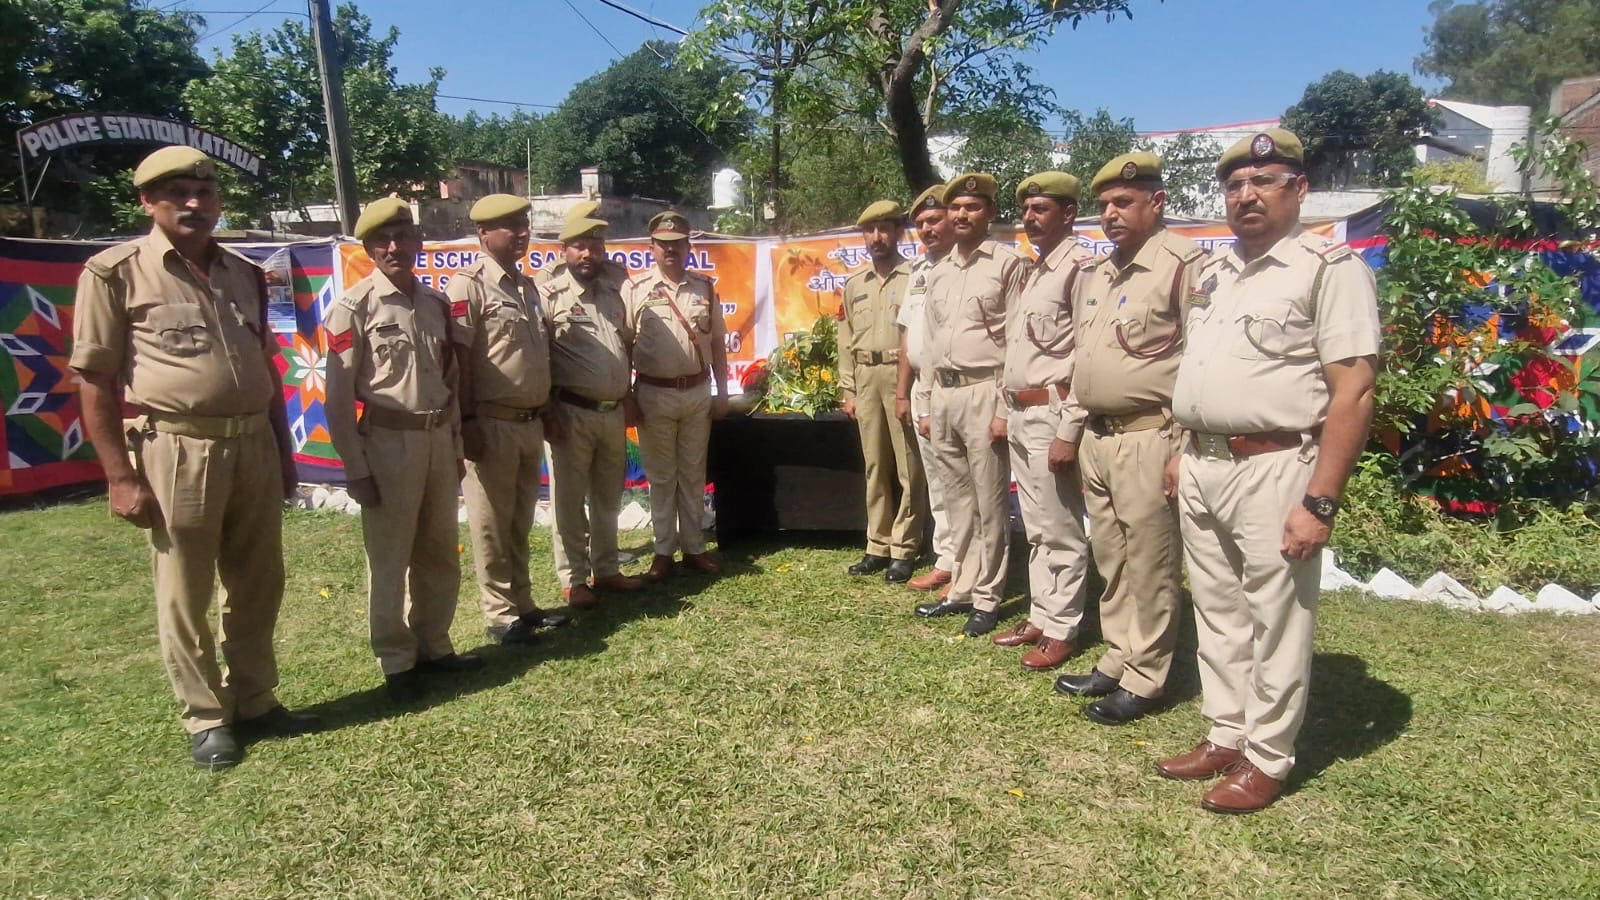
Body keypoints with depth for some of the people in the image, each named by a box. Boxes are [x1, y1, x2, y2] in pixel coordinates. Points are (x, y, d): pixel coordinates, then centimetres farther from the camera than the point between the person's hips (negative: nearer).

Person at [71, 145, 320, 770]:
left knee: (257, 586, 14)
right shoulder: (115, 272, -4)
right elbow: (94, 380, -6)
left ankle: (256, 703, 30)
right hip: (176, 451, -5)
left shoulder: (245, 274, 12)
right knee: (184, 596, 8)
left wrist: (283, 450, 16)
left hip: (253, 445, 5)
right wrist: (119, 476, -10)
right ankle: (206, 720, 23)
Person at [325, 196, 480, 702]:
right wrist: (356, 468, -11)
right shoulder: (354, 308, -9)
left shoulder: (436, 303, 9)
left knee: (440, 554, 15)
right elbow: (339, 397, -9)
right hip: (388, 442, -6)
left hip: (438, 438, 6)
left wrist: (456, 446, 15)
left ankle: (434, 646, 30)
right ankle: (396, 663, 19)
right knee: (389, 559, 5)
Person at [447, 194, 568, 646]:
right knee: (492, 524, 3)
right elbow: (459, 358, -15)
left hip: (531, 422, 8)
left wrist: (547, 409, 18)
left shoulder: (527, 285, 14)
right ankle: (501, 614, 13)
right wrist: (467, 421, -19)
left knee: (520, 522, 16)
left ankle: (523, 603, 27)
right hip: (492, 424, -8)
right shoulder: (468, 285, -10)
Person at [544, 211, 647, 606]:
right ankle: (573, 579, 14)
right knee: (570, 499, 4)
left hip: (613, 412, 6)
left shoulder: (614, 289, 10)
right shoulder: (550, 295, -8)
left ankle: (607, 569, 27)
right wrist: (548, 413, -14)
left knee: (608, 497, 15)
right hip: (572, 412, -6)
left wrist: (628, 399, 17)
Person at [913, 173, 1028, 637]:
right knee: (957, 500, 14)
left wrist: (1006, 407, -14)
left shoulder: (1008, 263, -5)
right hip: (943, 394, 7)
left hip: (983, 392, -7)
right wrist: (929, 403, 15)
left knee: (989, 504, 1)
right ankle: (961, 589, 24)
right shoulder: (942, 269, 16)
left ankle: (986, 599, 11)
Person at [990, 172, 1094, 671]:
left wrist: (1070, 428, -20)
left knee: (1061, 531, 0)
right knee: (1036, 528, 16)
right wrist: (1004, 409, 19)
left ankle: (1061, 631, 10)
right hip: (1021, 413, 9)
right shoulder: (1033, 271, 18)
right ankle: (1040, 616, 26)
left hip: (1051, 412, -9)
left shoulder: (1080, 268, -11)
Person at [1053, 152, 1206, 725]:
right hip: (1096, 438, 8)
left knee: (1149, 567, 2)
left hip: (1149, 438, -8)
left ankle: (1143, 681, 14)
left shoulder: (1182, 264, -10)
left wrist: (1185, 447, -17)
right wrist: (1070, 432, 20)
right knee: (1110, 561, 16)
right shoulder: (1094, 276, 15)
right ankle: (1116, 662, 29)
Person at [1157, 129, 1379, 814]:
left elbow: (1352, 392, -15)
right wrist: (1186, 450, 16)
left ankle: (1266, 759, 19)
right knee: (1216, 612, 15)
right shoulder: (1213, 273, 15)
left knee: (1276, 621, 4)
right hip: (1202, 469, 7)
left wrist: (1320, 501, -19)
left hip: (1273, 469, -7)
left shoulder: (1330, 267, -8)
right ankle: (1225, 737, 30)